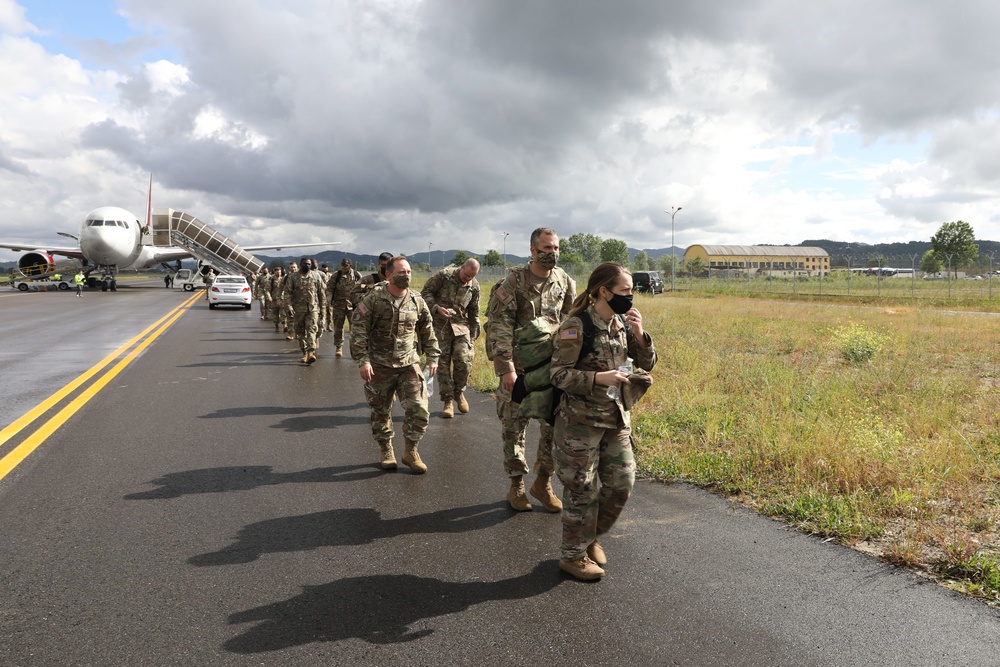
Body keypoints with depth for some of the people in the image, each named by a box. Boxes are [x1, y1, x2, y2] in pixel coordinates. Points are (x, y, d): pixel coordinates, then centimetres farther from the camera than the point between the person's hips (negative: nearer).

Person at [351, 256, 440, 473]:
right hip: (379, 366, -2)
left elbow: (427, 331, 13)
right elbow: (358, 329, -10)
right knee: (380, 412, 9)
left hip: (409, 365, 2)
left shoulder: (416, 300, 3)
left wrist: (432, 358, 11)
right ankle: (386, 452, 29)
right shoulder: (374, 299, -9)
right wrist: (363, 360, -15)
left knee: (419, 409, -7)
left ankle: (411, 452, 12)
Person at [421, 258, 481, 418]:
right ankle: (448, 401, 10)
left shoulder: (474, 286, 4)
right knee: (443, 364, 0)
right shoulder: (443, 275, -7)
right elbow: (426, 293, -4)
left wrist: (474, 333, 12)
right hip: (440, 326, -2)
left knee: (464, 361, -11)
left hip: (461, 326, 2)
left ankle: (459, 392, 15)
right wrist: (437, 308, -19)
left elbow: (474, 312, 14)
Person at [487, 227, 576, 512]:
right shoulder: (514, 281, -9)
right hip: (518, 366, -3)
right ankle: (516, 485, 21)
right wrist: (507, 368, -19)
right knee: (514, 425, 5)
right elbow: (500, 326, -13)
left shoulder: (565, 282, 4)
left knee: (555, 424, 4)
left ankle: (543, 482, 21)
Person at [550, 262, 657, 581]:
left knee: (622, 483, 11)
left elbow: (647, 363, 7)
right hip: (580, 421, -7)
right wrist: (599, 378, -28)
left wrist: (639, 333, -9)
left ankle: (590, 537, 34)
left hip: (617, 418, 7)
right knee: (582, 489, 4)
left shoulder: (622, 323, 4)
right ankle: (574, 555, 23)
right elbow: (559, 375, -18)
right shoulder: (576, 325, -16)